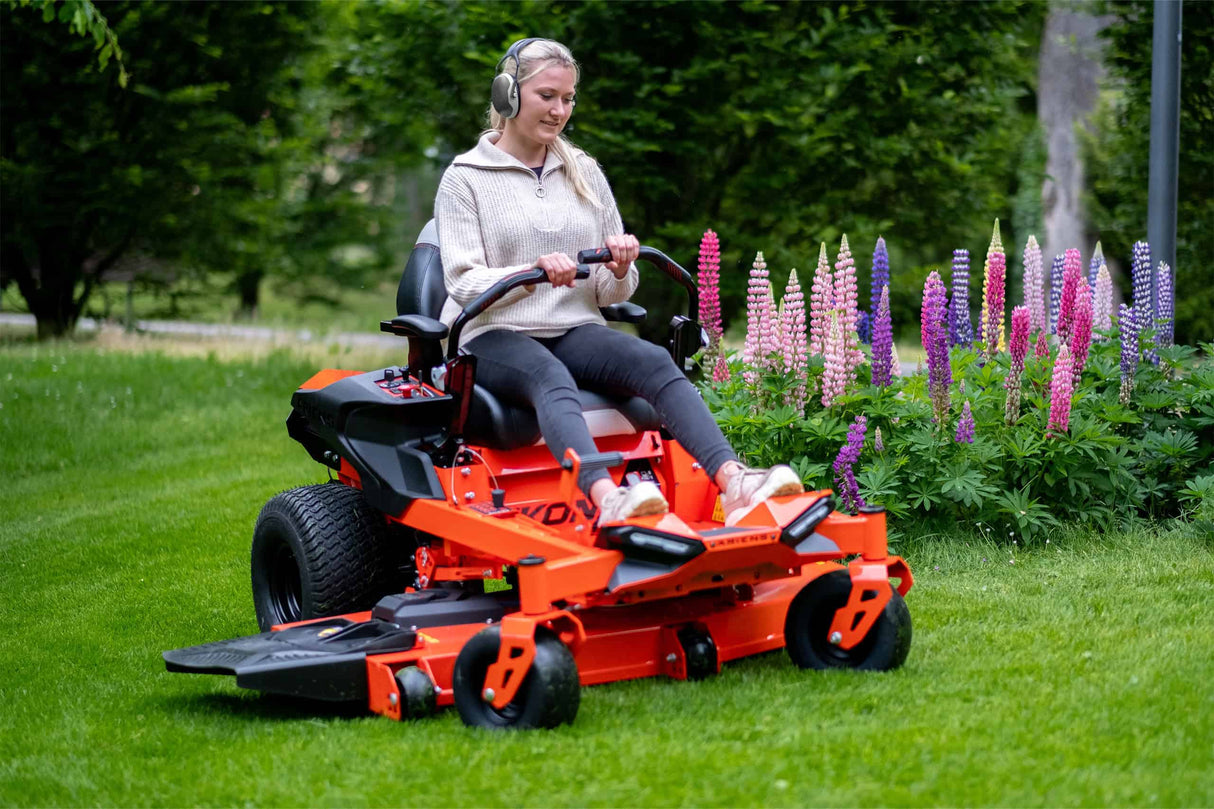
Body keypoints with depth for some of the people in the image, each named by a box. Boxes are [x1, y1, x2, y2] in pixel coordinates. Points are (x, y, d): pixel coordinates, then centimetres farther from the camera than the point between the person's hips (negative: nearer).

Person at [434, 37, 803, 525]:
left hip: (575, 330, 4)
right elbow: (463, 283, -7)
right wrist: (532, 274, -26)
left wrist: (619, 270, -8)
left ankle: (732, 483, -50)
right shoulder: (465, 179, 5)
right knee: (550, 376, -39)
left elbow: (608, 295, 17)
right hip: (495, 337, -4)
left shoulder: (584, 173, 18)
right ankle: (606, 499, -64)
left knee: (652, 361, -29)